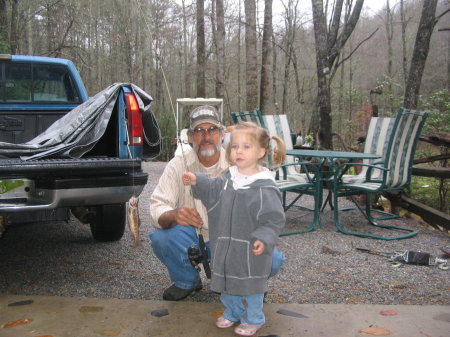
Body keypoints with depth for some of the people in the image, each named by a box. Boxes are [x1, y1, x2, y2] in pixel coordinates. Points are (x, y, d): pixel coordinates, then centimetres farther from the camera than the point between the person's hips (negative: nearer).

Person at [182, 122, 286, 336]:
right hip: (225, 246, 6)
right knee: (227, 282, 22)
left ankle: (253, 319, 33)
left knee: (249, 285, 11)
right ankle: (232, 312, 44)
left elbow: (274, 219, -19)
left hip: (250, 251, -6)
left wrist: (264, 239, -30)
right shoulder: (228, 178, 0)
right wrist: (197, 181, 6)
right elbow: (212, 190, 19)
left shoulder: (265, 187, -20)